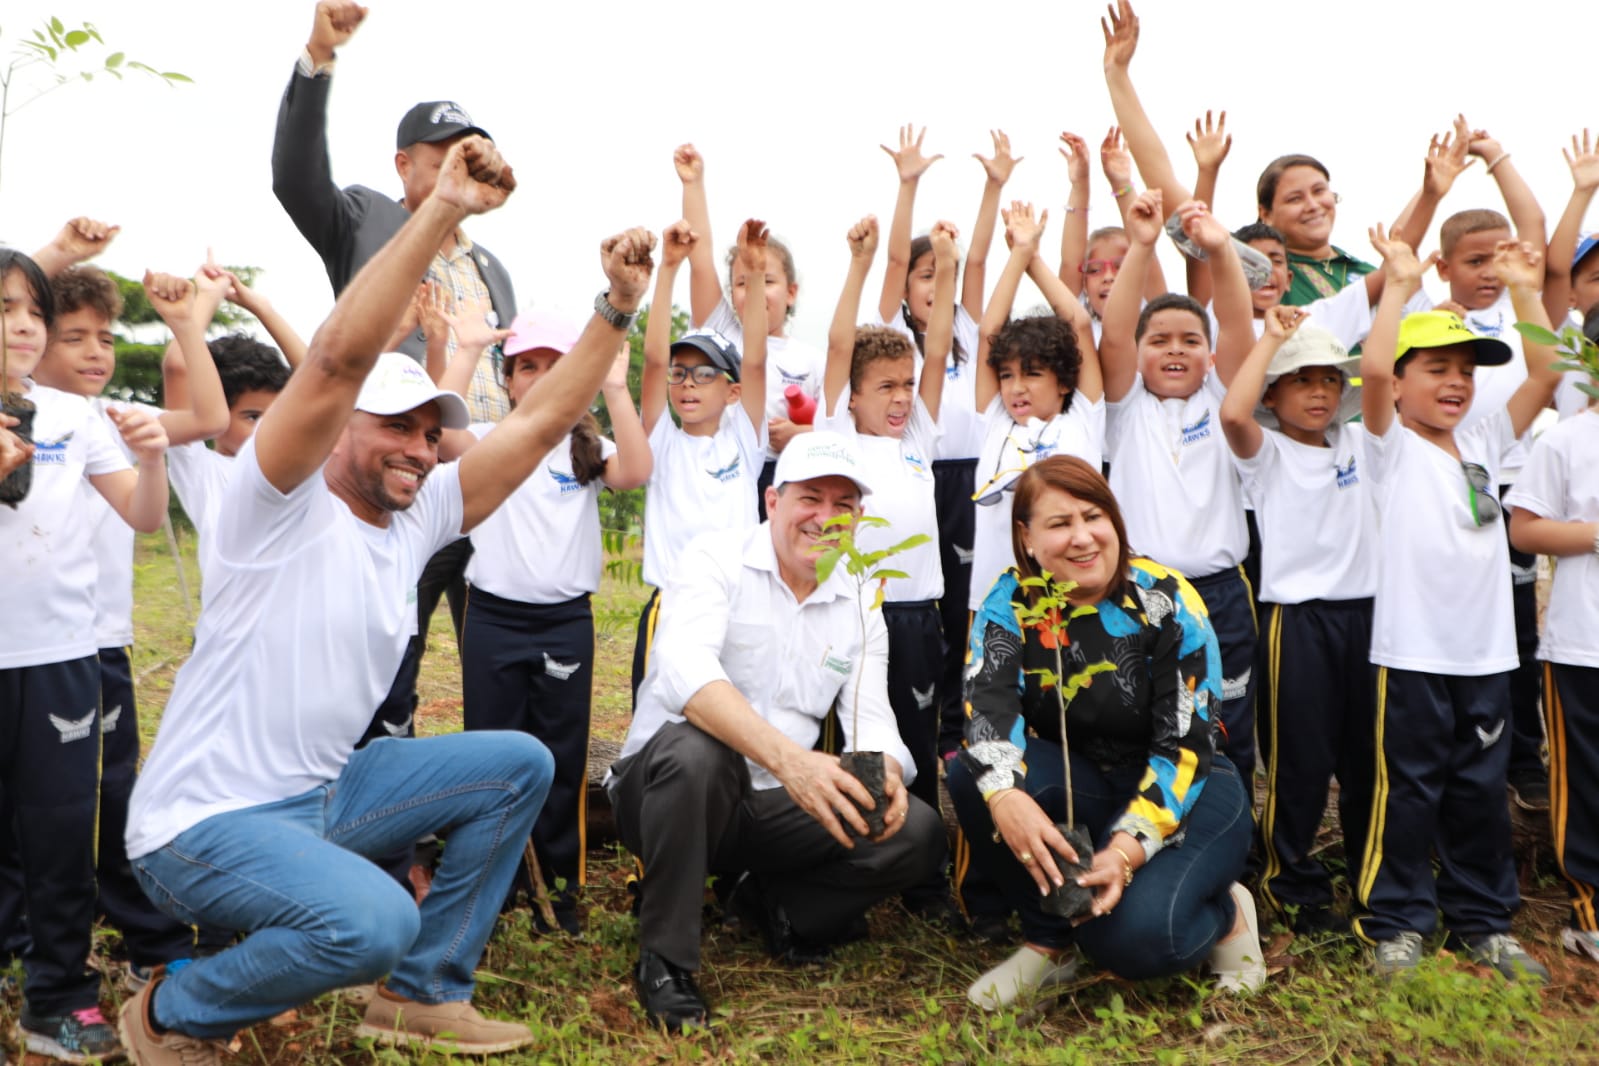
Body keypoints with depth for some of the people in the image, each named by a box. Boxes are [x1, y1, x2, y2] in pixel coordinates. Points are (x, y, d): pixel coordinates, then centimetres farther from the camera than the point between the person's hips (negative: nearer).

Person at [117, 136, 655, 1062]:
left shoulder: (421, 515, 3)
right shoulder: (281, 505, -16)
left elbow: (543, 423, 1)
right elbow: (340, 357, -32)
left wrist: (618, 306, -6)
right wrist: (444, 209, -35)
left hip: (321, 795, 8)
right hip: (203, 822, -8)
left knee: (519, 764, 2)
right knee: (375, 920, -32)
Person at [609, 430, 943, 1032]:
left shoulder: (862, 604, 6)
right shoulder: (716, 562, -11)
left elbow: (871, 718, -2)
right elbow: (684, 668, -31)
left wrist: (884, 774, -28)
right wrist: (786, 756, -46)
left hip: (771, 807, 5)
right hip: (664, 785, -4)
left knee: (917, 831, -16)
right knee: (697, 749, -38)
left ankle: (772, 903, 9)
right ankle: (664, 958, -17)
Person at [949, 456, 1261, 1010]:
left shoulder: (1166, 602, -15)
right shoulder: (1009, 603, -8)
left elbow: (1185, 747, -17)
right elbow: (987, 703, -25)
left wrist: (1128, 848, -32)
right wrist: (1005, 796, -46)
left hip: (1184, 791, -3)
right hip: (1079, 788, 3)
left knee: (1134, 934, -30)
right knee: (972, 774, -26)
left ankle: (1226, 915, 7)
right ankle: (1048, 941, -5)